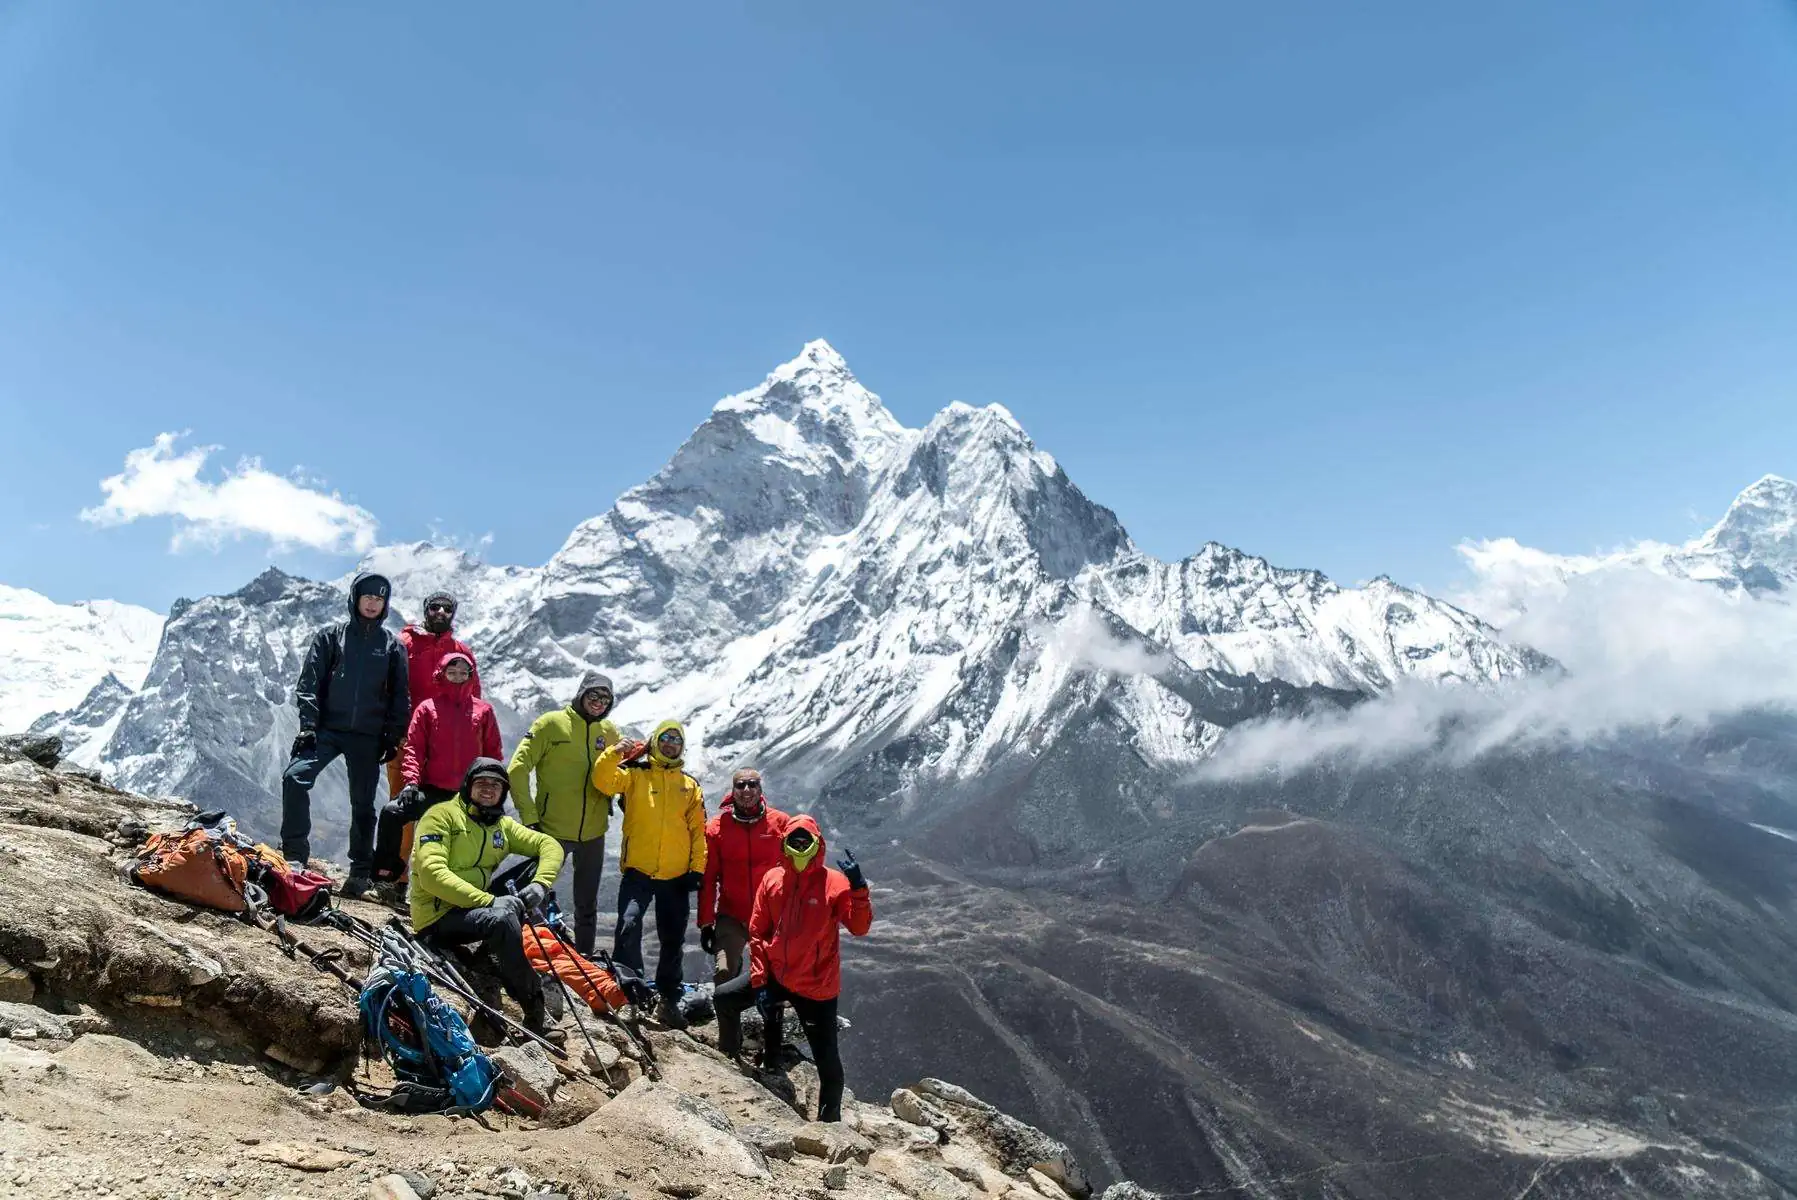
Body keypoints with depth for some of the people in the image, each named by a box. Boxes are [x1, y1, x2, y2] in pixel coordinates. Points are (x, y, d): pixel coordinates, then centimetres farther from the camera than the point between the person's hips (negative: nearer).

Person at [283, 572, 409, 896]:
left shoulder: (392, 645, 7)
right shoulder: (330, 637, 5)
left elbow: (400, 696, 8)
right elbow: (309, 682, 1)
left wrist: (393, 737, 1)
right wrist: (308, 724, -10)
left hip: (368, 736, 1)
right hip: (327, 729, -1)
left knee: (363, 803, 5)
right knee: (296, 778, -21)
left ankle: (361, 872, 14)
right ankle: (295, 854, -11)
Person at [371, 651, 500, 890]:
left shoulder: (483, 711, 8)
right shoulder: (428, 708, 6)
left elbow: (493, 754, 11)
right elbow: (413, 748, 1)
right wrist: (411, 782, -12)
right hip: (433, 791, -1)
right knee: (392, 811, -21)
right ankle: (384, 873, -7)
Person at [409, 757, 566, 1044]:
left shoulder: (502, 826, 14)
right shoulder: (442, 815, -6)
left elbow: (550, 845, 12)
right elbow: (431, 872, -20)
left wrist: (540, 884, -11)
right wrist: (489, 901, -29)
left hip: (476, 910, 7)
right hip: (437, 916, -7)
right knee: (501, 919, -32)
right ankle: (536, 1012, -27)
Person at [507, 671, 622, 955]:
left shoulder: (610, 732, 5)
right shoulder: (551, 724, -8)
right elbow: (518, 769, -9)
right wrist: (529, 816, -13)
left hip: (593, 834, 4)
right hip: (552, 830, -4)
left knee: (587, 906, 16)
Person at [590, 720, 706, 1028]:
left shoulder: (690, 786, 12)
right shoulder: (634, 774, 5)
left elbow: (698, 831, 10)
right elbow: (603, 781, -14)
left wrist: (698, 868, 3)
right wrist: (614, 754, -29)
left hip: (676, 876, 3)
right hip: (638, 870, -3)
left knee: (673, 940, 10)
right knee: (628, 926, -21)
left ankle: (668, 1000, 23)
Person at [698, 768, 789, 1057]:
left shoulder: (780, 823, -4)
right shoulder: (716, 827, -4)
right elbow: (708, 879, 1)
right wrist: (706, 922, 0)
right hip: (731, 917, 0)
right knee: (725, 977, -13)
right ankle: (729, 1047, 2)